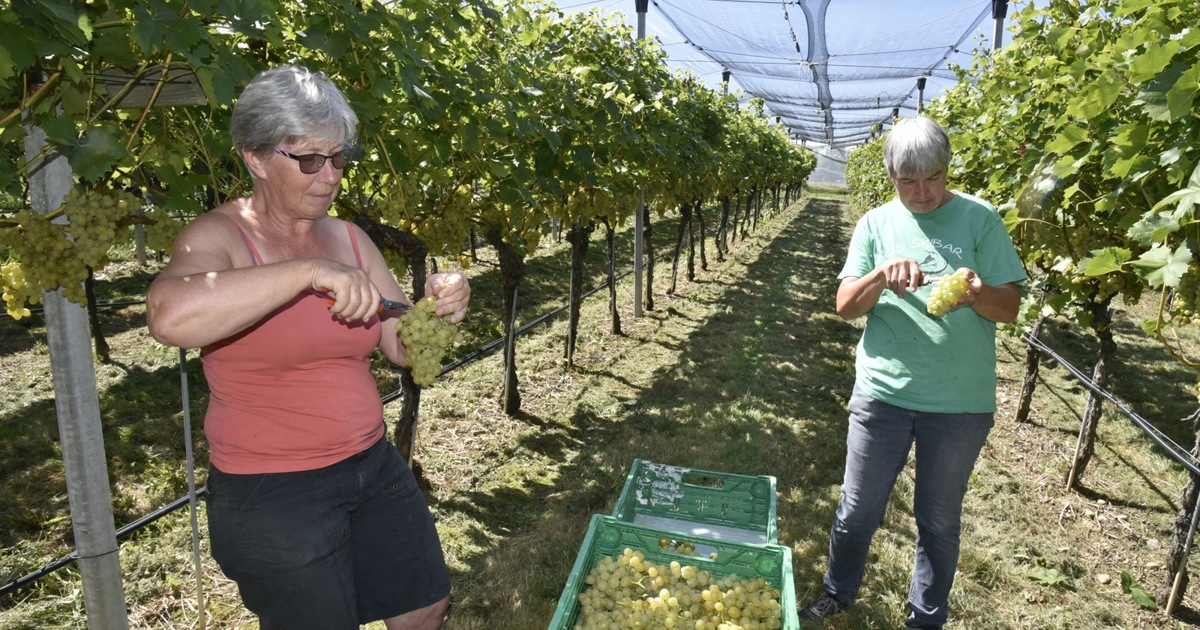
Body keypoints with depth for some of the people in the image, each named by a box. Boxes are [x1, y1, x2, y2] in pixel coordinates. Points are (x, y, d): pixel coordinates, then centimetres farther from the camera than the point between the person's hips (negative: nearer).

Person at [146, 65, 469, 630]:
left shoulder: (348, 238, 4)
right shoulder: (219, 235, -12)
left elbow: (404, 346, 5)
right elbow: (169, 317, -35)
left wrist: (438, 309, -15)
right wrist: (309, 271, -37)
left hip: (373, 466, 6)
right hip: (271, 494, -6)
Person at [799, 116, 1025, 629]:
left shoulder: (980, 220, -2)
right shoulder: (876, 224, 2)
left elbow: (1010, 307, -3)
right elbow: (845, 307, -3)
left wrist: (977, 293, -25)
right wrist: (881, 275, -22)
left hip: (961, 402, -1)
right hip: (882, 393, 1)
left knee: (939, 520, 16)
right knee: (858, 510, 14)